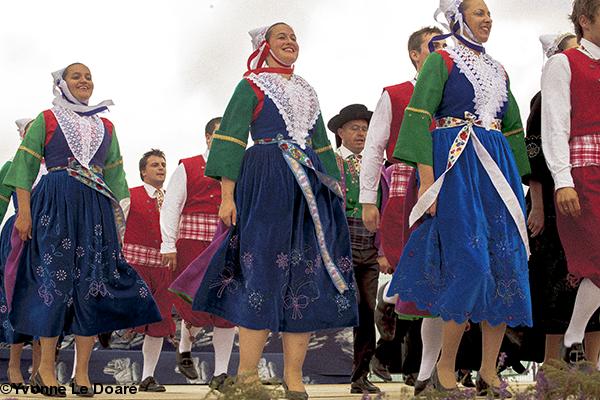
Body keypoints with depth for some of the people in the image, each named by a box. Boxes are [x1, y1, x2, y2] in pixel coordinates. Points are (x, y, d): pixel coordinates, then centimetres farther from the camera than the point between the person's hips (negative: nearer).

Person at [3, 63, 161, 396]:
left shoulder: (105, 127, 19)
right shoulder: (46, 120, 8)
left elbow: (114, 175, 19)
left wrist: (117, 218, 10)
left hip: (97, 208, 4)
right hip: (55, 206, -4)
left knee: (93, 284, -3)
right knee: (55, 280, -7)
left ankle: (82, 373, -1)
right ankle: (46, 366, 2)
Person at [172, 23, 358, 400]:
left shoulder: (306, 91, 22)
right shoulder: (252, 86, 5)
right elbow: (231, 140, -3)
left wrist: (335, 188, 15)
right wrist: (227, 196, -13)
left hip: (309, 186, 6)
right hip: (266, 184, -6)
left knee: (306, 279, -1)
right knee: (265, 273, -11)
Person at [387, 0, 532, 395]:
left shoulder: (498, 70, 20)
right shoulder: (442, 61, 1)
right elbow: (418, 118, -9)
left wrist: (518, 181, 17)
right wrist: (427, 180, -18)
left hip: (498, 169, 7)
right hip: (456, 166, -6)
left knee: (506, 266, -1)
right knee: (469, 263, -15)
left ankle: (489, 373, 4)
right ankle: (445, 369, -3)